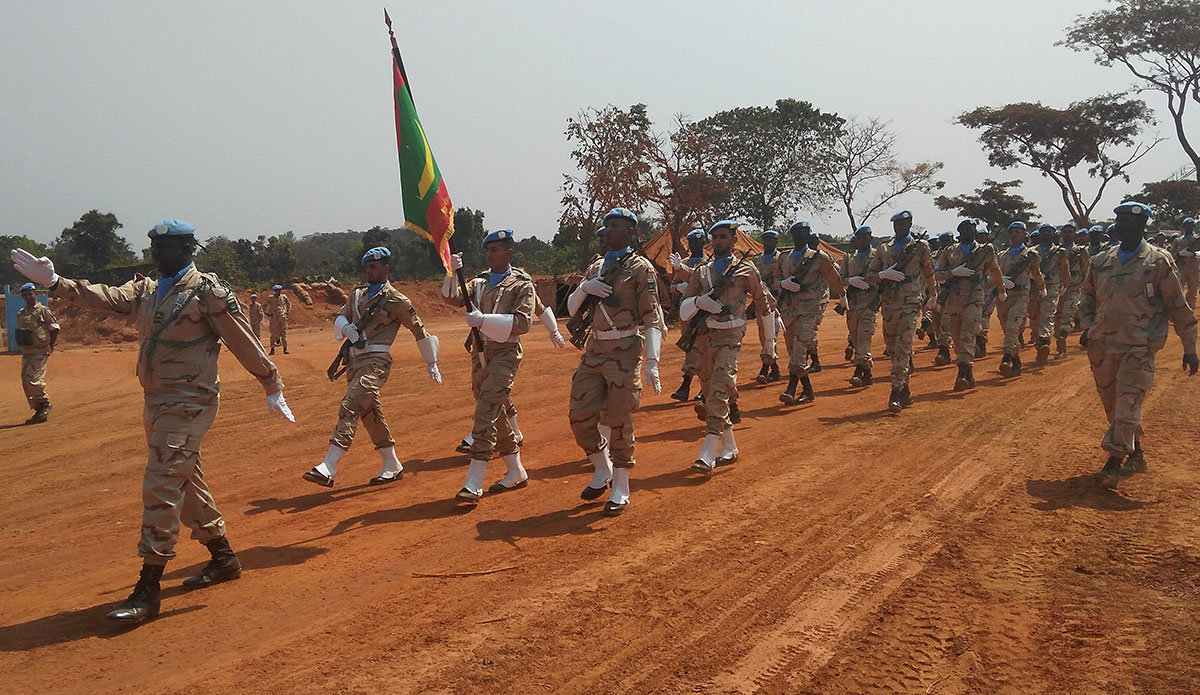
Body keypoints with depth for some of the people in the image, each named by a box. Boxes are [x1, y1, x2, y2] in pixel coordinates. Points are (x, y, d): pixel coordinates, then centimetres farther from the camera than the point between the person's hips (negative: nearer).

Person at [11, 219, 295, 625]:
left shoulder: (208, 291, -10)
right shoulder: (146, 290, 13)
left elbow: (243, 343, -9)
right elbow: (106, 299, -2)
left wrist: (272, 387, -7)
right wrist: (56, 284, -17)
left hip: (189, 404, -8)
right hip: (156, 403, 8)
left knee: (161, 486, -12)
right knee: (185, 483, 16)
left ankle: (147, 590, -9)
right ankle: (222, 559, 31)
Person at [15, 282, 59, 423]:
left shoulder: (43, 311, -7)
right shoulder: (21, 313, 12)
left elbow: (55, 329, -4)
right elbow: (21, 332, 21)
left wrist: (49, 346, -2)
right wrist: (23, 346, 11)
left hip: (40, 352, -7)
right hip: (26, 352, 7)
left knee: (32, 380, -16)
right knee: (26, 382, 5)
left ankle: (45, 404, 5)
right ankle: (39, 411, 14)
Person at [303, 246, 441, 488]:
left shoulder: (396, 300, -3)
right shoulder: (358, 293, 18)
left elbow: (419, 330, 3)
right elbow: (339, 317, 17)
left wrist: (431, 364, 9)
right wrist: (347, 327, -9)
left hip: (375, 361, -8)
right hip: (354, 360, 8)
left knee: (349, 409, -21)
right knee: (371, 414, 13)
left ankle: (328, 468, -29)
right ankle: (392, 466, 25)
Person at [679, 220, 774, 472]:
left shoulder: (746, 270, 4)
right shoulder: (701, 271, 13)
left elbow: (764, 305, 15)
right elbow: (683, 311, 7)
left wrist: (770, 339, 21)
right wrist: (698, 301, -15)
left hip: (730, 338, -5)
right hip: (704, 338, 5)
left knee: (718, 392, -19)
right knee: (711, 396, 10)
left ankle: (708, 454, -24)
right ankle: (729, 448, 24)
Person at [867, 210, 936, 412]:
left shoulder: (920, 247, 5)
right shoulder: (883, 249, 14)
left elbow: (929, 273, 19)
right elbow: (869, 276, 12)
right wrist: (883, 275, -8)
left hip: (910, 303, -4)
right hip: (888, 303, 4)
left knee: (903, 348, -14)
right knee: (892, 348, 9)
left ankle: (896, 393, -18)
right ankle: (905, 390, 21)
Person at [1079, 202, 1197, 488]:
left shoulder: (1158, 261, -2)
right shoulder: (1101, 261, 11)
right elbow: (1088, 295, 26)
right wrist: (1088, 326, 9)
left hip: (1138, 347, -5)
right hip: (1102, 344, 5)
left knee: (1128, 405, -13)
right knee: (1112, 406, 11)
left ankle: (1114, 462, -12)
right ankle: (1136, 455, 27)